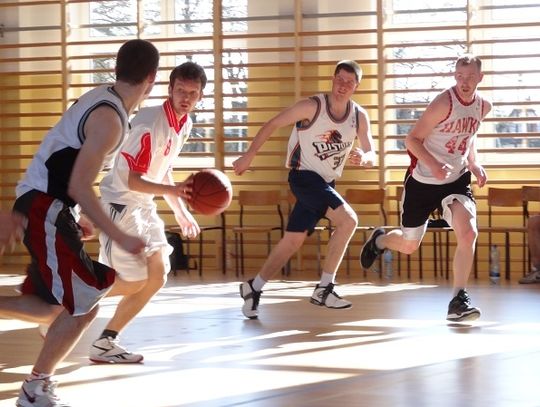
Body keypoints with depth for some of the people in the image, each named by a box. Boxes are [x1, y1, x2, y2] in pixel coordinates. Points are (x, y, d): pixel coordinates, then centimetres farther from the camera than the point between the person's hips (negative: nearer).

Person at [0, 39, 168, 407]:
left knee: (50, 308, 16)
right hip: (45, 208, -10)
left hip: (45, 207, 10)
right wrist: (120, 237, -20)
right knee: (83, 306, -7)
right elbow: (79, 187, -23)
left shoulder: (103, 100, 12)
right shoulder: (109, 118, -19)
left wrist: (80, 217, 27)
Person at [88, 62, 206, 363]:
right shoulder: (149, 123, -23)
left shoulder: (185, 124, 5)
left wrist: (181, 212, 14)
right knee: (133, 281, -9)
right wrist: (175, 190, -38)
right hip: (120, 203, -9)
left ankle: (106, 343, 12)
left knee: (157, 276, 5)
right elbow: (133, 181, -24)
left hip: (144, 206, 9)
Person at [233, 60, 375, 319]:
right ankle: (324, 289, -13)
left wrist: (363, 158, -25)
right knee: (348, 220, -22)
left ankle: (253, 288, 23)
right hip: (304, 175, -6)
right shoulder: (313, 106, -17)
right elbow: (272, 125, -11)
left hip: (325, 183, 6)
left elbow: (371, 156, 0)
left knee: (293, 240, 9)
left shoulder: (359, 116, -2)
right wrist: (248, 156, -14)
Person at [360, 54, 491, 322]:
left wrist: (473, 164, 3)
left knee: (468, 233, -21)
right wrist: (433, 165, -32)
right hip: (423, 181, -4)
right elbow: (412, 139, -18)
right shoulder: (444, 103, -22)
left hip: (456, 180, 4)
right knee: (409, 245, 11)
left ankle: (459, 300, -14)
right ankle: (379, 240, 47)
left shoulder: (483, 106, -1)